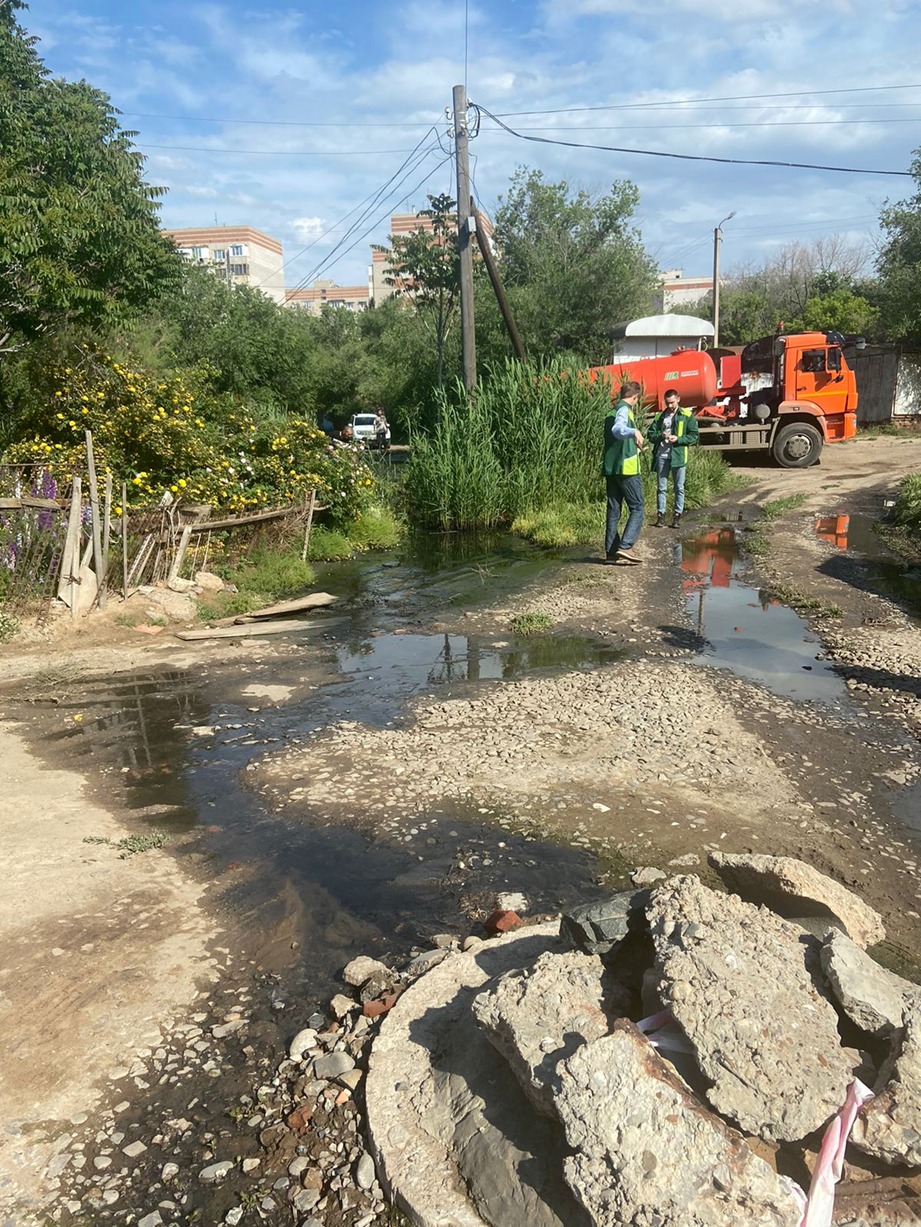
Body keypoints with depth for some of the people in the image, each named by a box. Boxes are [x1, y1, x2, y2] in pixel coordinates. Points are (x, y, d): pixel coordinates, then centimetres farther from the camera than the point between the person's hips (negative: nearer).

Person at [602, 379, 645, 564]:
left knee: (613, 510, 8)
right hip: (627, 468, -8)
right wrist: (634, 431, -48)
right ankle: (625, 546, -14)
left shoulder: (611, 412, 19)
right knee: (637, 509, -2)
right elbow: (617, 429, -28)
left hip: (610, 468, 8)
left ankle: (611, 551, 6)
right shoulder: (624, 410, -7)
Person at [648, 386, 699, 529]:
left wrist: (678, 439, -14)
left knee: (679, 488, 3)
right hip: (661, 456, 2)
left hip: (678, 456, -2)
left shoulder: (687, 416, 3)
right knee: (661, 488, 5)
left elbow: (694, 436, 0)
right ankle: (660, 514, 11)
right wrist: (661, 436, -10)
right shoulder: (659, 417, 12)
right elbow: (651, 435, 10)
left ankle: (677, 515, 9)